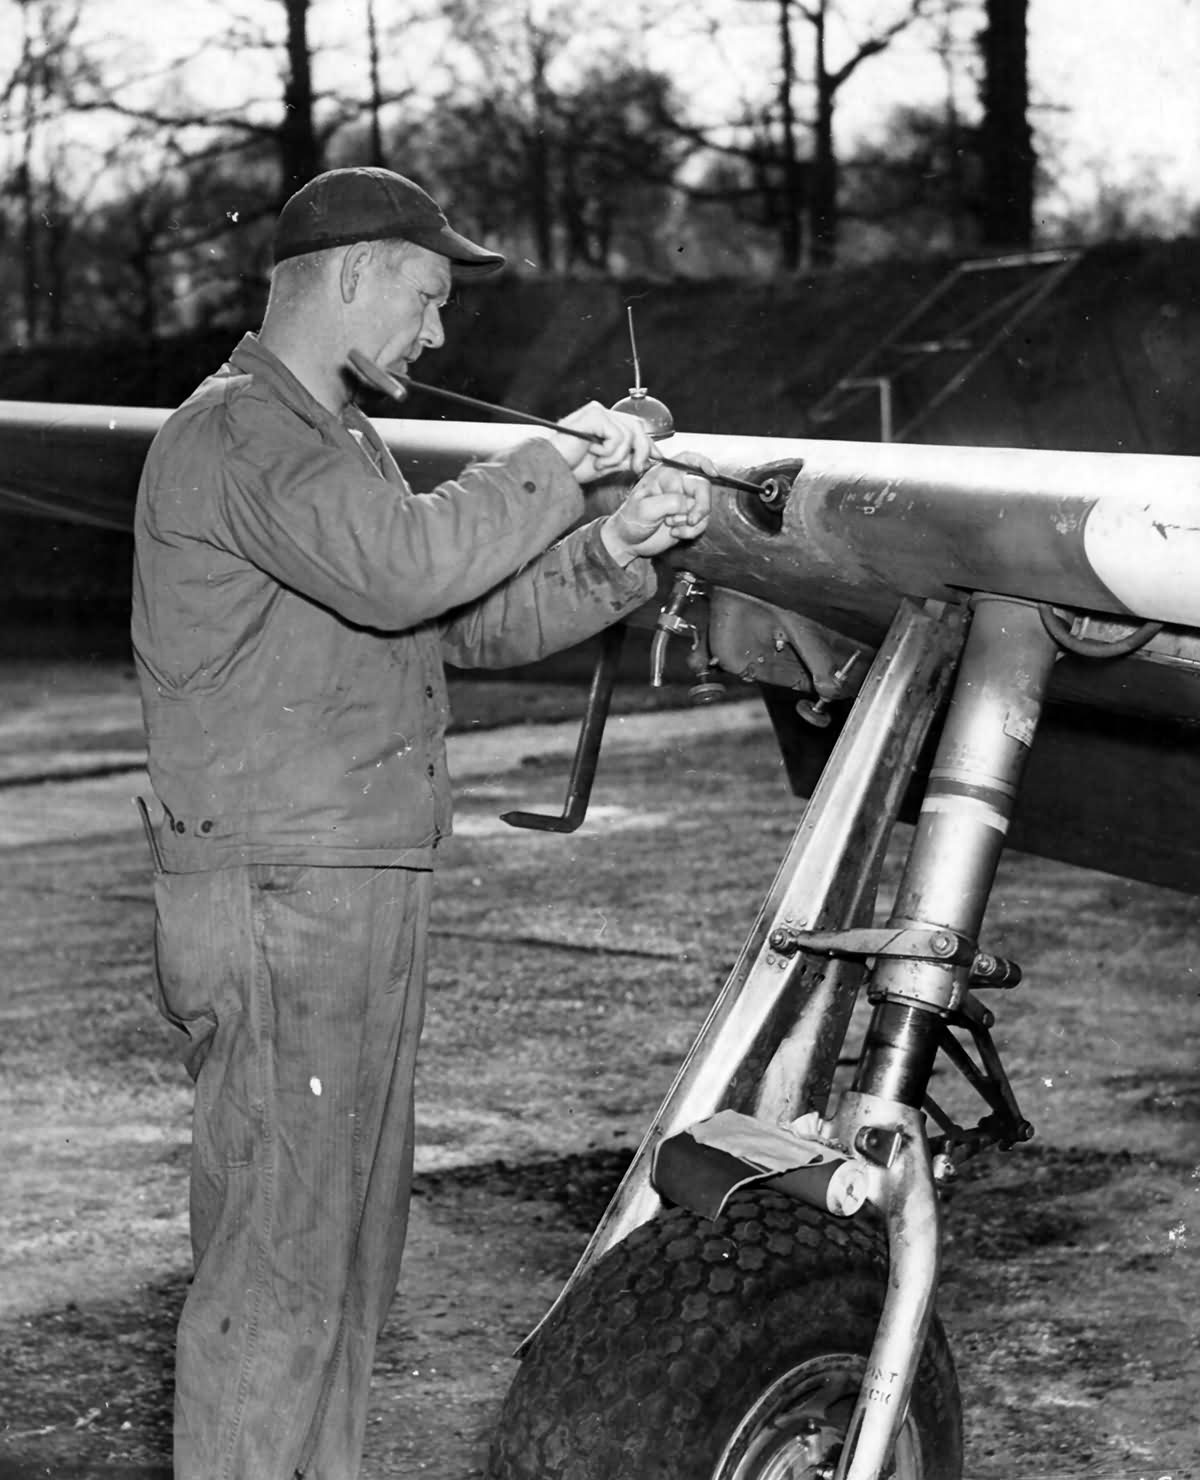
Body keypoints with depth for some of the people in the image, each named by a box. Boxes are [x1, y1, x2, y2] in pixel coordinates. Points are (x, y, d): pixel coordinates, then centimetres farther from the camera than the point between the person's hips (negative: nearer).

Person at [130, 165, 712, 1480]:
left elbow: (473, 623, 18)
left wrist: (614, 553, 2)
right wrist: (554, 463, -17)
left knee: (351, 1239, 14)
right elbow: (396, 567, -28)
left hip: (362, 893, 10)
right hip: (280, 902, -10)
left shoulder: (334, 436, 22)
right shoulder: (238, 432, -11)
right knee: (278, 1251, -7)